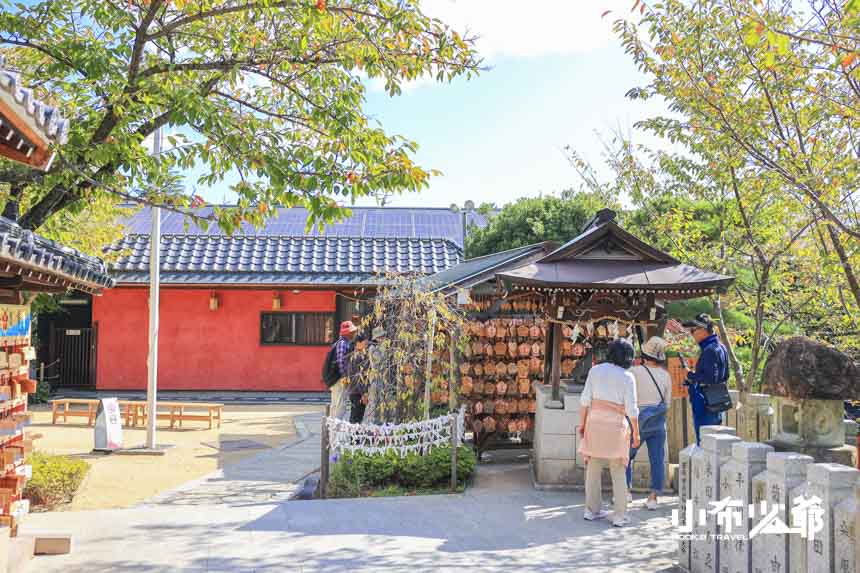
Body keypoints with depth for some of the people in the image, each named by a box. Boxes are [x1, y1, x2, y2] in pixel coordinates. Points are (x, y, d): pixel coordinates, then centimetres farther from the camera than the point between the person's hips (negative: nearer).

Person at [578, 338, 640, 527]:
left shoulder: (595, 370, 0)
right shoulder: (627, 377, -7)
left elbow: (585, 399, 0)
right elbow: (631, 409, -8)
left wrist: (583, 423, 8)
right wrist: (636, 433, 1)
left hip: (595, 421, 3)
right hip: (616, 425, -3)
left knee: (593, 468, 13)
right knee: (618, 472, 6)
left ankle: (592, 510, 19)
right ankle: (620, 516, 7)